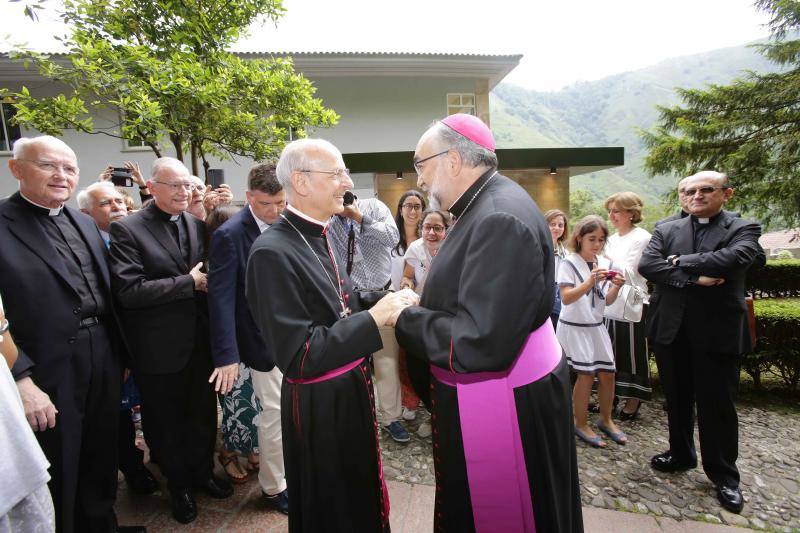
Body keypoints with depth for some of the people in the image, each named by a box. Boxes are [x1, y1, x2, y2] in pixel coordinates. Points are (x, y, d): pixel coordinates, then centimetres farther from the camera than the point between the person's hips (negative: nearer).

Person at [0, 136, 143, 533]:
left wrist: (120, 353, 11)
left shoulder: (85, 223, 8)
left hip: (104, 366, 6)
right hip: (48, 375, -6)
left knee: (101, 458, 23)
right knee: (56, 475, 15)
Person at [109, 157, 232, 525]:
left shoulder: (197, 224, 3)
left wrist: (205, 279, -10)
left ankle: (202, 471, 45)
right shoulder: (127, 229, -13)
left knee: (203, 414, 21)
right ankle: (179, 484, 41)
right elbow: (128, 291, -22)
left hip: (200, 341, 5)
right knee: (166, 422, 17)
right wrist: (189, 282, -21)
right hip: (159, 348, -4)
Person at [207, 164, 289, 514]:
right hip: (263, 338, -6)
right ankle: (274, 486, 30)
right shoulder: (230, 235, -17)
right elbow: (221, 298, -19)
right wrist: (227, 355, -23)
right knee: (274, 411, 7)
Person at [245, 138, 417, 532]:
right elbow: (297, 356, -27)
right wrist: (375, 317, -27)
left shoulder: (320, 236, 2)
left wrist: (388, 300, -5)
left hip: (352, 393, 8)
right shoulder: (272, 252, -25)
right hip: (319, 407, -8)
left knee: (359, 497, 30)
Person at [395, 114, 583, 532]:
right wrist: (418, 309, 1)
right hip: (478, 397, 9)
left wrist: (406, 320, -17)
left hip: (506, 404, -9)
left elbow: (481, 343, -29)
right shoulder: (485, 206, 6)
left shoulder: (500, 220, -25)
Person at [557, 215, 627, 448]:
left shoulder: (605, 264, 5)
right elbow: (566, 298, -19)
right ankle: (580, 424, 13)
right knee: (586, 374, -6)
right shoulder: (569, 263, -11)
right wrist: (590, 281, -30)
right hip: (574, 327, -6)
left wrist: (616, 287, -13)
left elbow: (607, 301, 6)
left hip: (596, 327, 6)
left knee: (607, 373, 8)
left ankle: (606, 419, 30)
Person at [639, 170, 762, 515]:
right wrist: (693, 278, -18)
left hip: (718, 332, -2)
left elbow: (735, 258, -21)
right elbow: (646, 264, -9)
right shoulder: (666, 230, 6)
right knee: (677, 399, 16)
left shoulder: (743, 229, 0)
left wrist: (680, 262, -12)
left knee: (717, 405, 7)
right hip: (671, 330, 3)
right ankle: (681, 454, 37)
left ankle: (724, 475, 27)